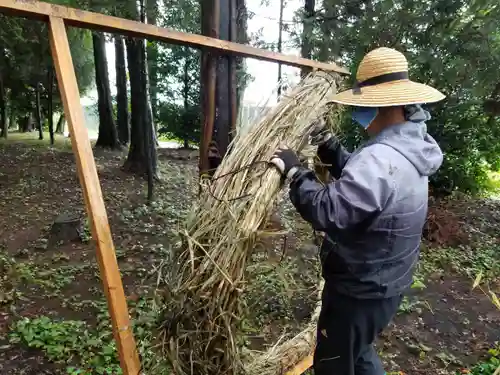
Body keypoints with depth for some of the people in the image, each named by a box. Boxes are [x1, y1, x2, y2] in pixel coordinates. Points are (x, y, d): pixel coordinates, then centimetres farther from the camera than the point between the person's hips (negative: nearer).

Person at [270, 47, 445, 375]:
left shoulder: (380, 159, -33)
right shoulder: (409, 146, 2)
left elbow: (327, 211, -35)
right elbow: (359, 178, 10)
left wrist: (295, 171, -24)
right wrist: (330, 147, -2)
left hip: (360, 291, -9)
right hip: (386, 284, 10)